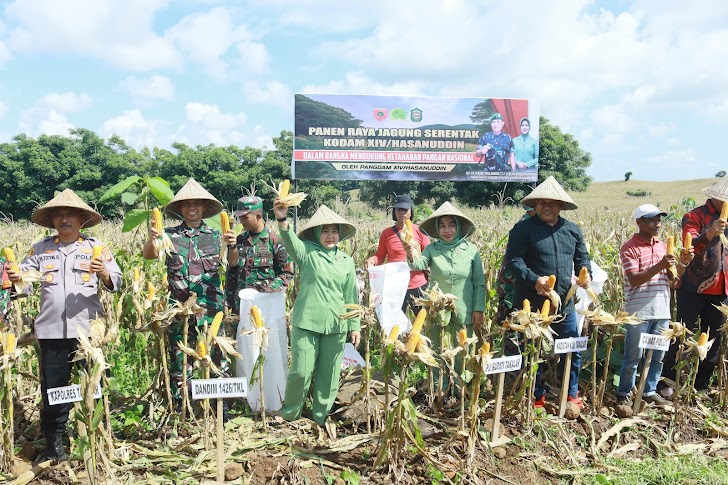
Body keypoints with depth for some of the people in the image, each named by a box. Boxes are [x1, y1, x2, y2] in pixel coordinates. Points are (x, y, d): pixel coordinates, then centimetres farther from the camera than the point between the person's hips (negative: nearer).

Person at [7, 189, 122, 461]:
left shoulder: (95, 247, 4)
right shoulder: (41, 249, 11)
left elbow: (116, 283, -2)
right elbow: (25, 282, 8)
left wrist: (103, 273, -22)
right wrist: (15, 279, -13)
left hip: (88, 329, -2)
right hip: (52, 331, 2)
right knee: (52, 387, 7)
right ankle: (53, 440, 23)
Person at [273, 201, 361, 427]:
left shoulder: (346, 261, 9)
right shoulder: (307, 252, -2)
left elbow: (352, 296, 12)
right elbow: (290, 240, -23)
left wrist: (355, 325, 11)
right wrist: (282, 219, -42)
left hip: (336, 326, 3)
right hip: (306, 323, -3)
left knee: (329, 374, 10)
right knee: (301, 372, -1)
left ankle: (321, 418, 28)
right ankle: (289, 415, 22)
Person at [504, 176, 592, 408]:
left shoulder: (573, 230, 10)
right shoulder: (523, 228, -7)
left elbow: (582, 257, 18)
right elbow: (513, 259, -13)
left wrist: (586, 273, -3)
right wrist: (533, 279, -26)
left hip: (565, 303, 4)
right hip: (532, 303, -4)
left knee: (573, 350, 12)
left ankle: (571, 394, 31)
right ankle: (537, 397, 25)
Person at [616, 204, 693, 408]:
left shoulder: (662, 246, 12)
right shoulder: (629, 248, -8)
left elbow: (671, 277, 14)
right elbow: (634, 280, -17)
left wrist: (682, 264, -4)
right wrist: (659, 266, -25)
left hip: (662, 310, 6)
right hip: (639, 311, -6)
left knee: (657, 355, 12)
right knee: (633, 355, 3)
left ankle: (650, 391, 27)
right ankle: (624, 394, 16)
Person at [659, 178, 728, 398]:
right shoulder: (695, 216, -6)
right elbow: (690, 245, -23)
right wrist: (709, 234, -39)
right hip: (694, 288, -6)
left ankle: (701, 386, 21)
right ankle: (666, 383, 8)